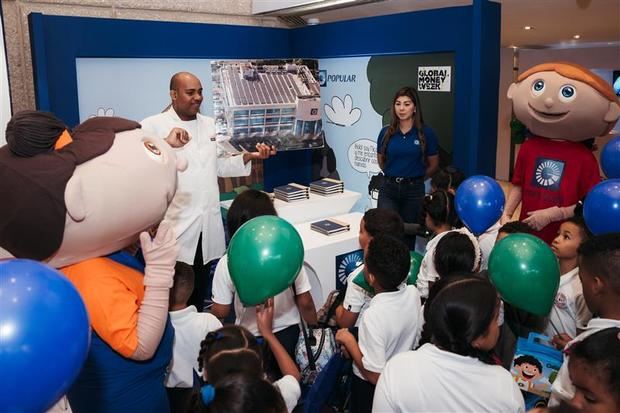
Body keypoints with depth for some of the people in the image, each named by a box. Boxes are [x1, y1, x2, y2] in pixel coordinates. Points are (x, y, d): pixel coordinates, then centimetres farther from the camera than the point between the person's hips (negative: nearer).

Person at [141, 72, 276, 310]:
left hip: (208, 224, 5)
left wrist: (249, 157, 1)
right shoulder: (153, 125, -4)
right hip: (174, 225, -5)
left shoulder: (211, 125, 12)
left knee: (199, 293, 17)